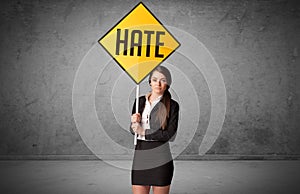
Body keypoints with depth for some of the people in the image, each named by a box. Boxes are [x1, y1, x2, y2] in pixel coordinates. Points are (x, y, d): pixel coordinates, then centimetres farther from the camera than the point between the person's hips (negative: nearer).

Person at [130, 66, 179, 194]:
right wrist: (134, 122, -9)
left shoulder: (172, 105, -2)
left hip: (160, 158, -3)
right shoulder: (140, 101, 10)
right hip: (140, 156, 3)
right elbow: (132, 130, 13)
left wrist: (143, 132, -9)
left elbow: (170, 134, -11)